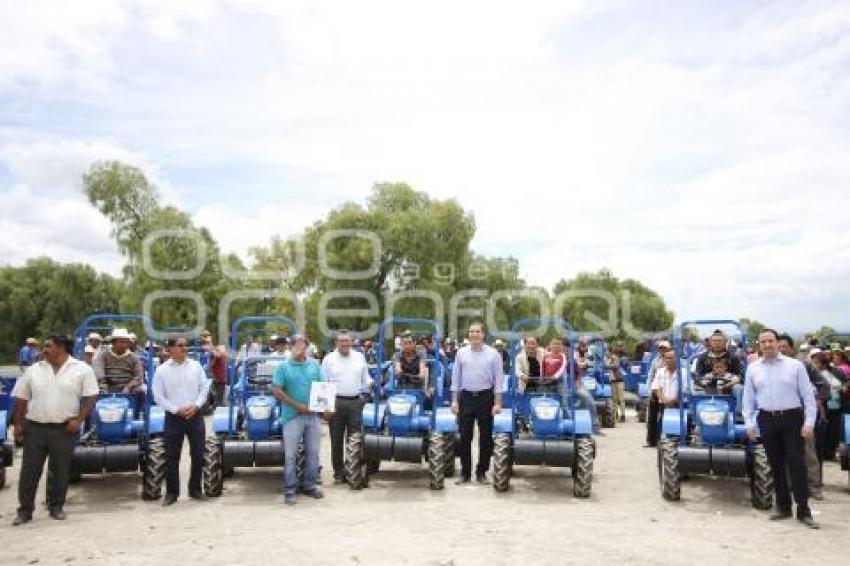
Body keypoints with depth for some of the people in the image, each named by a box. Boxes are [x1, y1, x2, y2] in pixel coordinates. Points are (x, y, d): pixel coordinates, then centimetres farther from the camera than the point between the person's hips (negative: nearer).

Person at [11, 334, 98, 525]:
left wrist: (78, 420, -12)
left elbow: (90, 397, -4)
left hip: (65, 429, -2)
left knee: (60, 470, 7)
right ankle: (25, 510, 17)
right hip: (34, 427, 2)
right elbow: (21, 399, 10)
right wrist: (18, 424, 4)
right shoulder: (34, 370, 6)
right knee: (29, 470, 5)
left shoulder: (82, 369, -3)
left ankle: (56, 507, 22)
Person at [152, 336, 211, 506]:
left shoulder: (196, 366, 3)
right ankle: (171, 493, 16)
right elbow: (158, 397, -6)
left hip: (195, 415, 2)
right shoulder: (162, 370, -5)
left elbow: (204, 388, 4)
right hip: (174, 417, -2)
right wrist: (177, 410, -14)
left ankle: (195, 489, 21)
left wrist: (195, 406, -10)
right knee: (172, 457, 3)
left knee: (198, 454, 7)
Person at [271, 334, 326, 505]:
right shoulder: (283, 367, -4)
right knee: (290, 455, 0)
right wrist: (297, 405, -15)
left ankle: (309, 486, 25)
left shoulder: (315, 365, 8)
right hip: (292, 416, -4)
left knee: (313, 453, 11)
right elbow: (276, 391, -10)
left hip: (313, 415, 4)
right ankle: (289, 490, 10)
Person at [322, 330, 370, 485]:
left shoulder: (359, 357, 12)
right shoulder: (329, 359, 5)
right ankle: (338, 472, 14)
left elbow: (365, 379, 16)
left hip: (356, 402, 2)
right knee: (337, 440, 4)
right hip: (336, 403, -2)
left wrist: (364, 395, 3)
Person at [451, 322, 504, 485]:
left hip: (486, 397, -1)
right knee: (465, 436, 3)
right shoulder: (461, 353, 5)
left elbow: (498, 379, -1)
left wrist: (497, 403, -7)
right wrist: (454, 400, 3)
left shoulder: (493, 354, -1)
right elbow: (456, 378, 8)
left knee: (486, 436, 6)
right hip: (466, 397, 1)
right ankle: (465, 473, 14)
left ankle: (481, 472, 18)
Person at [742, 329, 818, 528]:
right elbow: (748, 398, 9)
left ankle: (803, 510, 5)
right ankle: (783, 507, 20)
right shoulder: (753, 369, 7)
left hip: (792, 418, -2)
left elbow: (808, 395, -1)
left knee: (796, 464, -2)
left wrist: (809, 422, -8)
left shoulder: (795, 366, 0)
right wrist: (750, 423, 3)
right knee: (776, 465, 9)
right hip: (767, 420, 3)